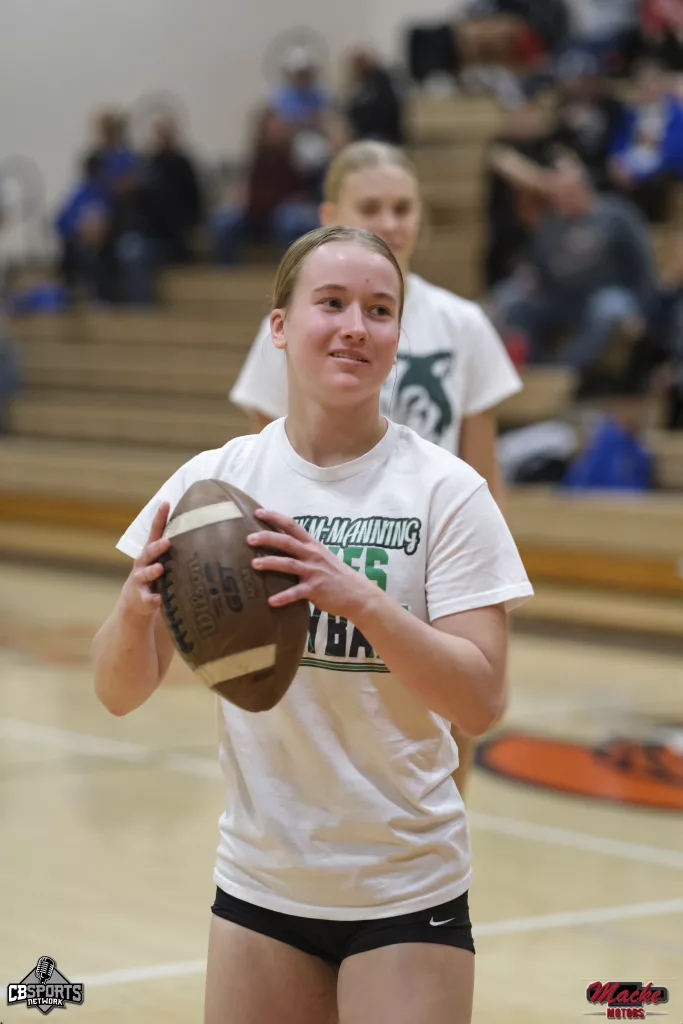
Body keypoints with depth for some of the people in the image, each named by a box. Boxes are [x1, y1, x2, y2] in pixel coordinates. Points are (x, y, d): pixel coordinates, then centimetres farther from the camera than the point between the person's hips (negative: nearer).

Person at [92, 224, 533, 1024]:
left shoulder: (445, 490, -9)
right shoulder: (213, 478, -2)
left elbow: (481, 703, -16)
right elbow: (121, 693, -2)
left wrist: (358, 596, -30)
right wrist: (136, 606, -24)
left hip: (406, 894, -2)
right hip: (258, 887, 2)